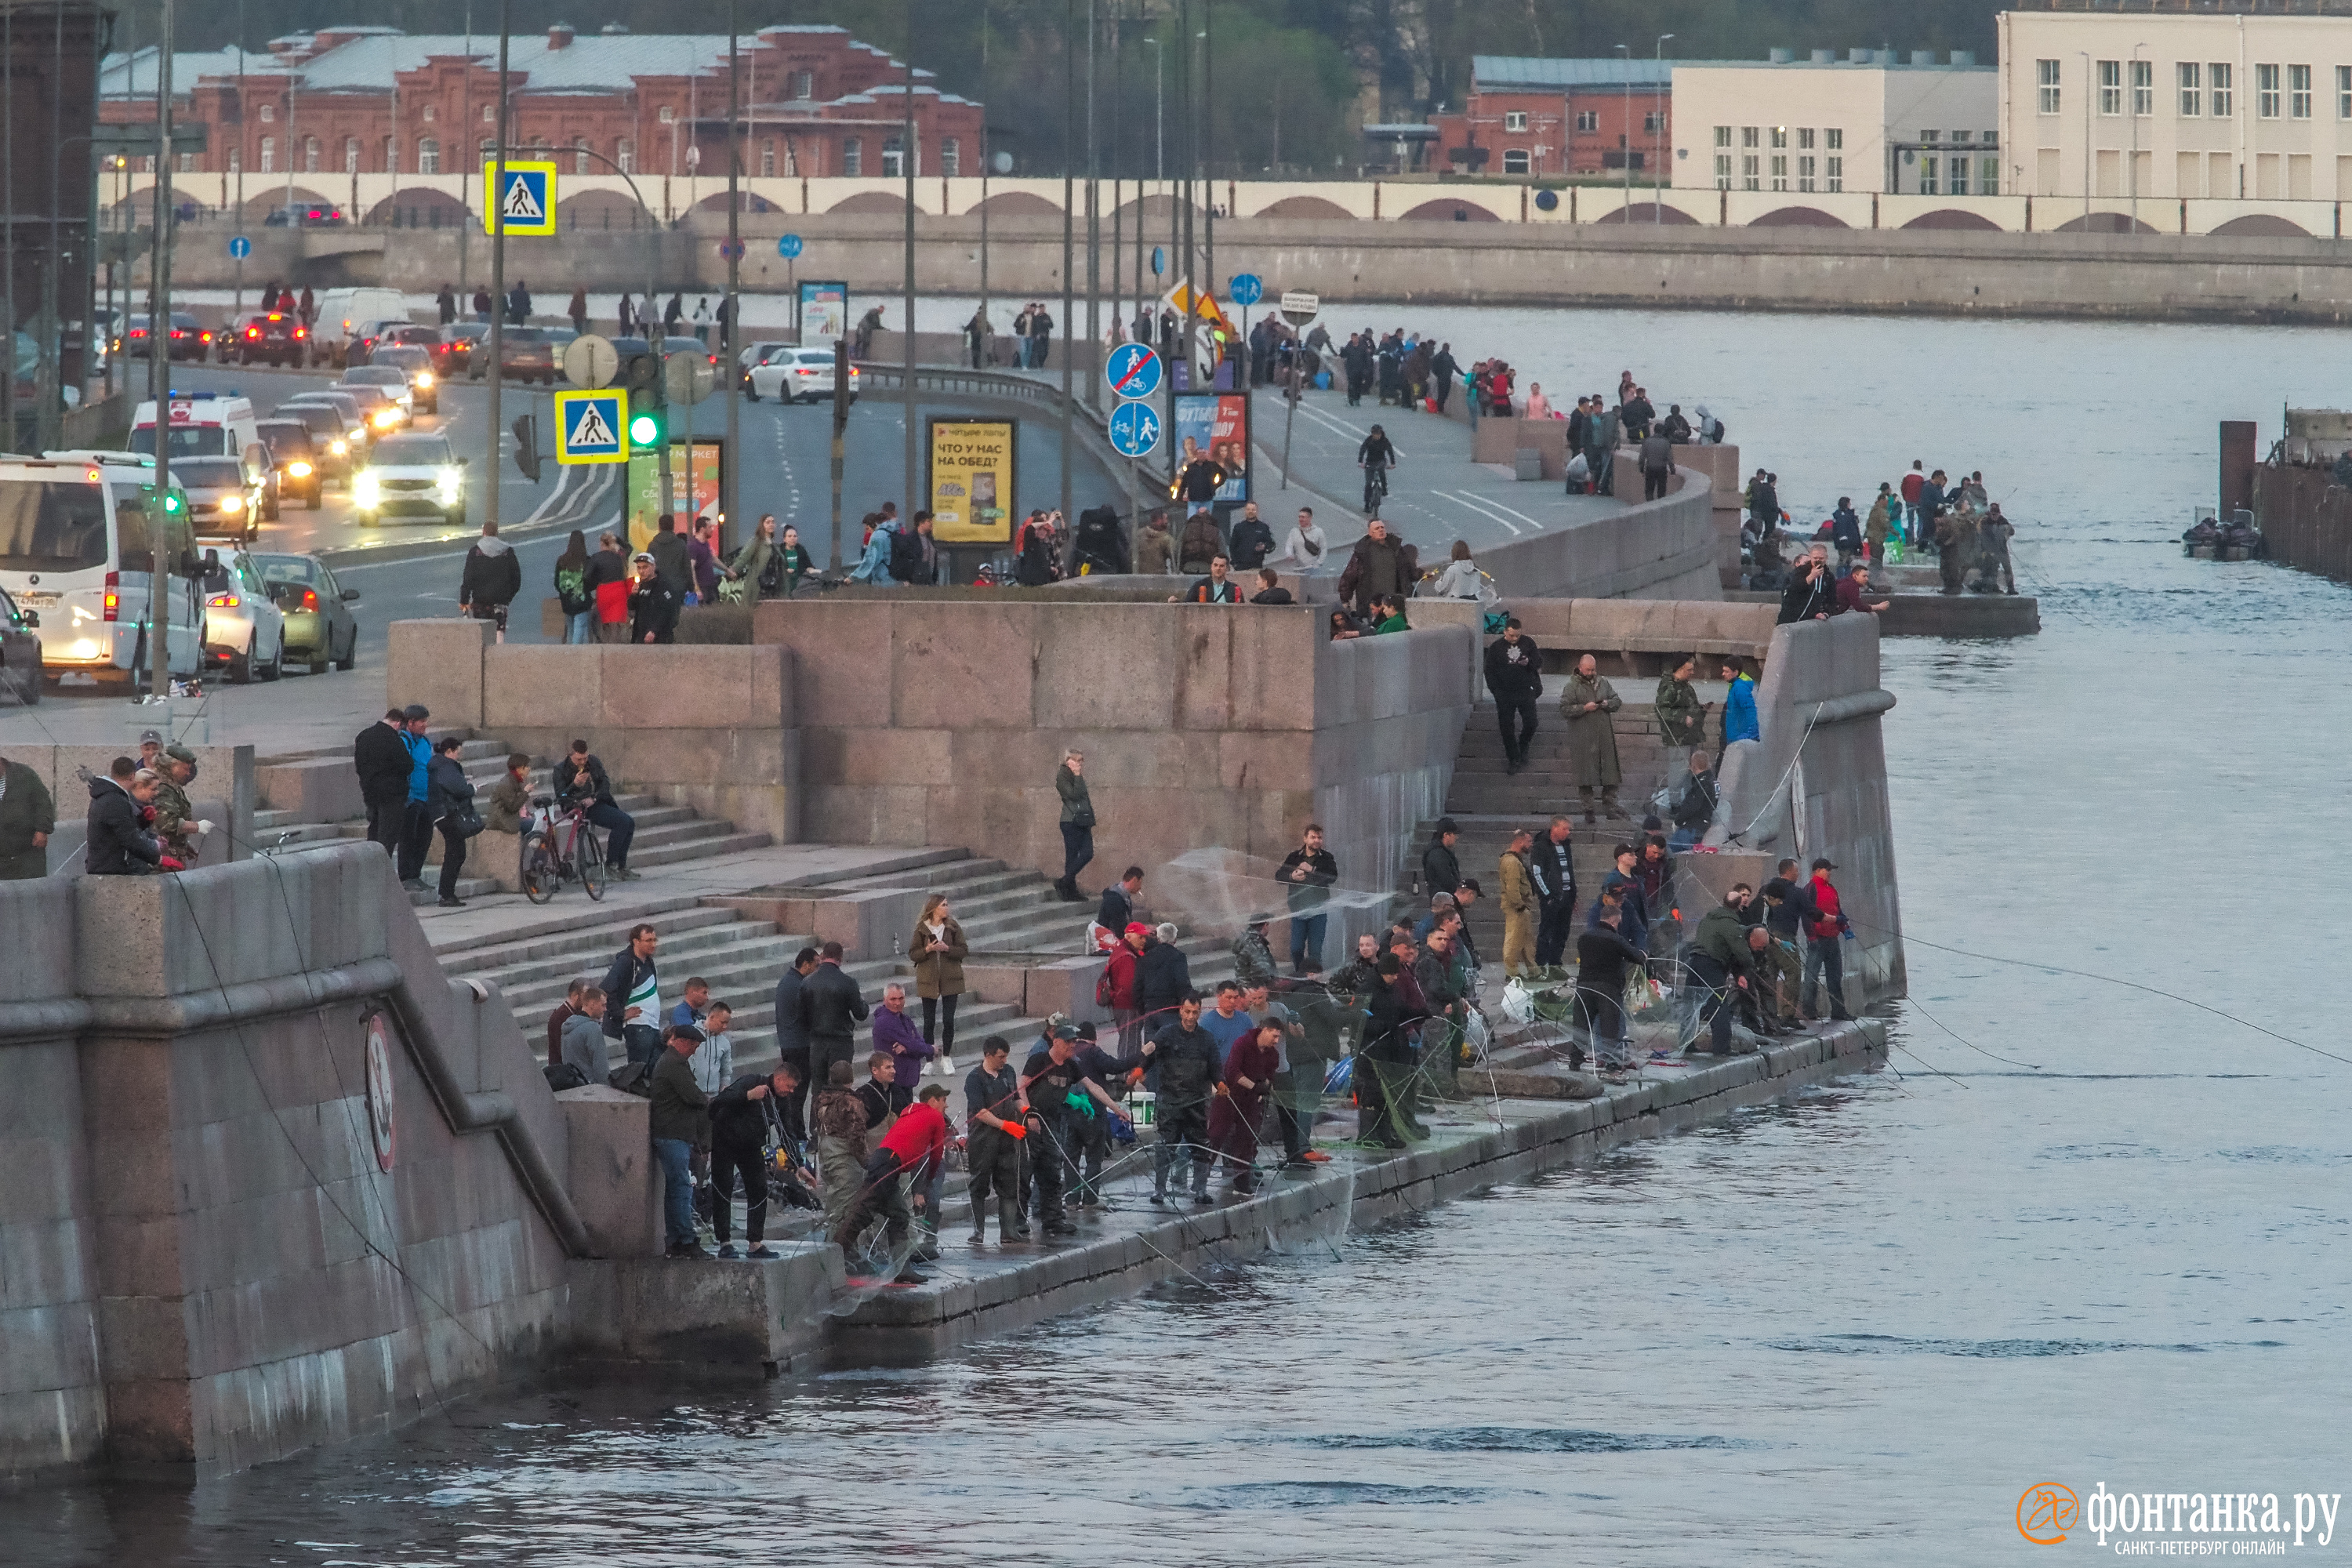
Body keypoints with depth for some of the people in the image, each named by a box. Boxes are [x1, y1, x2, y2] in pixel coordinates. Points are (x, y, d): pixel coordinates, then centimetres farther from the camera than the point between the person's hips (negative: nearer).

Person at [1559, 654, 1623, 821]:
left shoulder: (1603, 683, 12)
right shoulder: (1572, 687, -2)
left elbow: (1617, 701, 18)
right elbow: (1565, 710, -7)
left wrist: (1608, 704, -4)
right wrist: (1584, 708, -17)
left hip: (1604, 736, 4)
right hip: (1583, 737, -4)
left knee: (1609, 771, 4)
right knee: (1586, 776, -3)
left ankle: (1611, 807, 11)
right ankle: (1588, 810, 3)